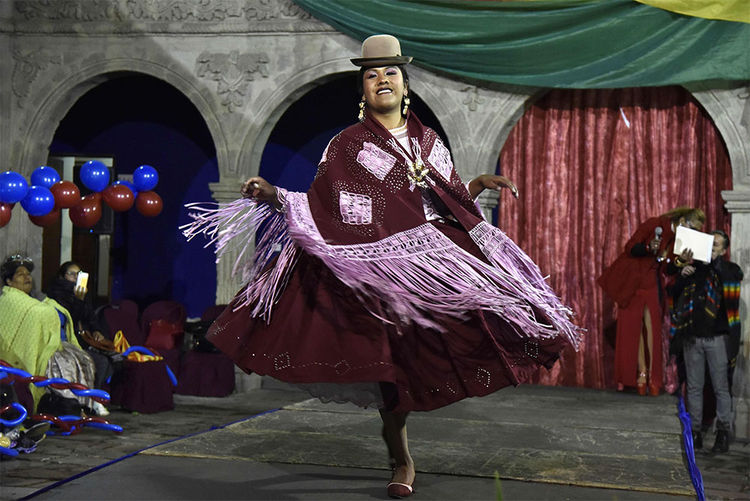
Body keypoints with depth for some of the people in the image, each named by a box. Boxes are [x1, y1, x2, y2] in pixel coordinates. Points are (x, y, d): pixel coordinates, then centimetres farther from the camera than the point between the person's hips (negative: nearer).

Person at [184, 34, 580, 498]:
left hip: (432, 255, 5)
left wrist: (482, 183, 8)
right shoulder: (346, 146, 5)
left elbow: (454, 202, 22)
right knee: (393, 357, -6)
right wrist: (272, 194, -12)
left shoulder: (429, 142, 16)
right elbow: (317, 208, 0)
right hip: (377, 265, -4)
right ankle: (401, 461, 13)